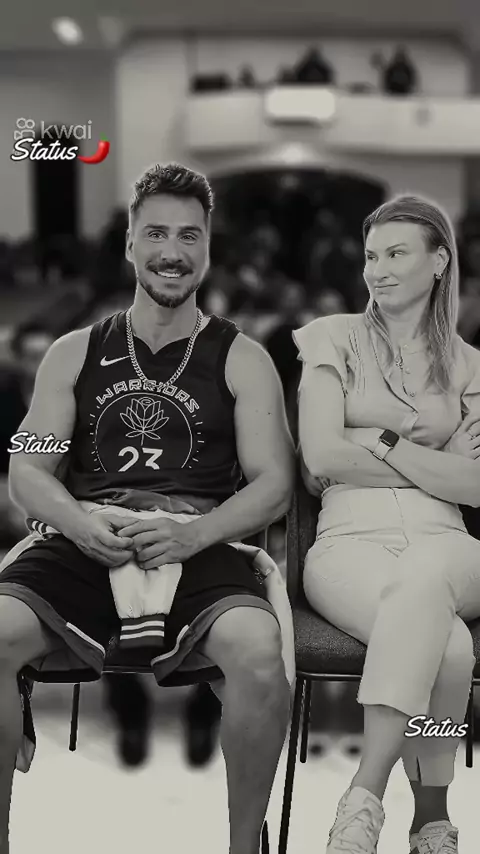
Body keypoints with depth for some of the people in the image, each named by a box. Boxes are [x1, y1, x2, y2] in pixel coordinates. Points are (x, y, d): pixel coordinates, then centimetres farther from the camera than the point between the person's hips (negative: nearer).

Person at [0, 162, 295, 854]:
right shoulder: (74, 354, 18)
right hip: (84, 546, 2)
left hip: (202, 549, -1)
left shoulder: (241, 360, 13)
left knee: (260, 651, -33)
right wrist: (82, 527, -12)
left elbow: (274, 483, 4)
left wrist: (192, 536, -15)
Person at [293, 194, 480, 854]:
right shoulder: (336, 338, 12)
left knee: (420, 577, -39)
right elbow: (321, 457, -3)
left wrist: (380, 441, -4)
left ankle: (364, 800, -33)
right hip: (350, 541, -1)